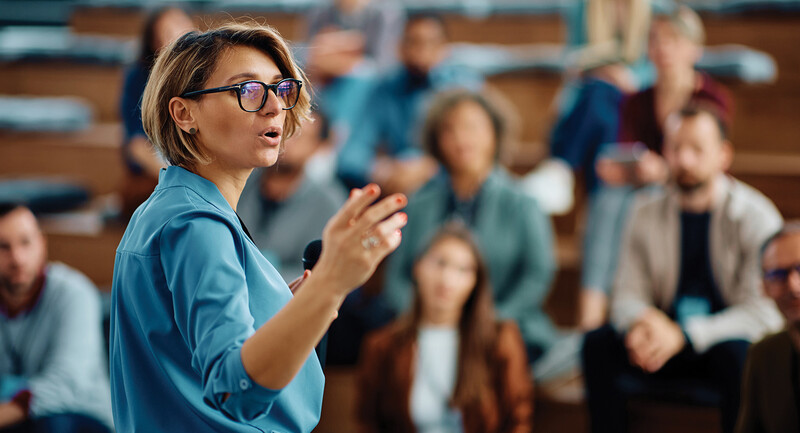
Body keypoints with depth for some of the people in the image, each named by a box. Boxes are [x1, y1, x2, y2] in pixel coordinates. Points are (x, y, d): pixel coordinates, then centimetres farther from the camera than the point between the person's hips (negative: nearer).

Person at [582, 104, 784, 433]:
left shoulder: (756, 216, -11)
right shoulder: (647, 211, 2)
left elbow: (764, 313, -17)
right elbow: (626, 295, 3)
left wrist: (684, 335, -28)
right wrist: (642, 321, -23)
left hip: (727, 337, -3)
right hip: (665, 337, 3)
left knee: (736, 352, -37)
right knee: (598, 343, -22)